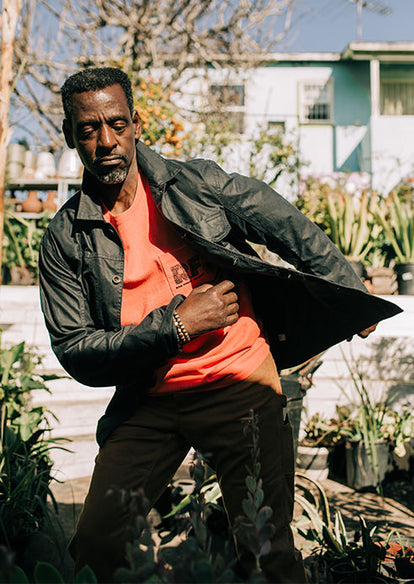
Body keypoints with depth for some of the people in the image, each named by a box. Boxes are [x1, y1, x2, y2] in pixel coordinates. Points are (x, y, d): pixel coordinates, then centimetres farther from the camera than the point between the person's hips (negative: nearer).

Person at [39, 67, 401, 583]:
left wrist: (352, 298, 15)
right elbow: (74, 352, -7)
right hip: (147, 404, 1)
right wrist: (176, 325, -17)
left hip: (240, 387, -1)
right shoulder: (65, 239, -1)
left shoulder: (199, 183, -1)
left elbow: (293, 231, 9)